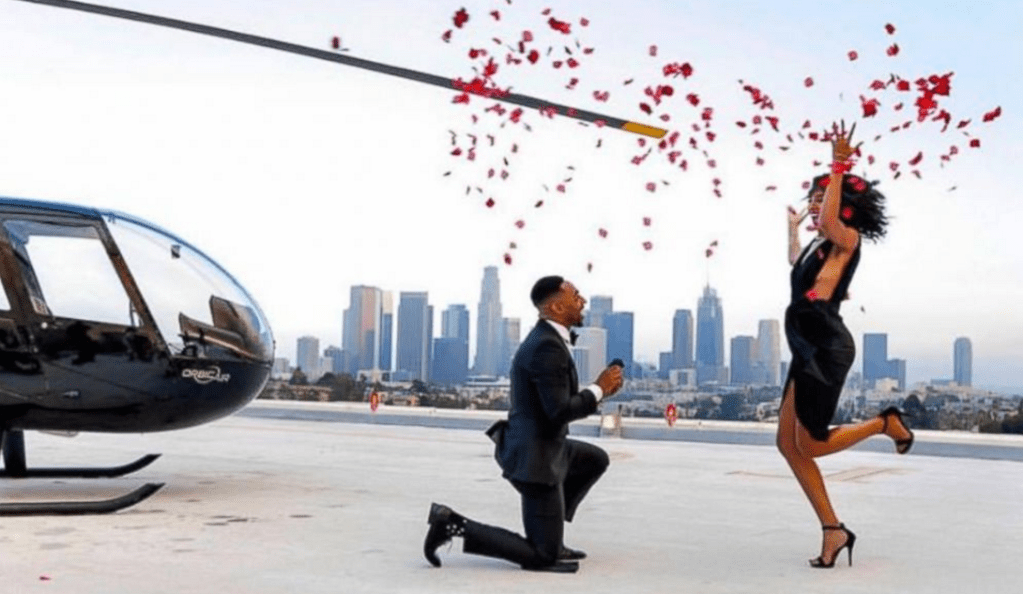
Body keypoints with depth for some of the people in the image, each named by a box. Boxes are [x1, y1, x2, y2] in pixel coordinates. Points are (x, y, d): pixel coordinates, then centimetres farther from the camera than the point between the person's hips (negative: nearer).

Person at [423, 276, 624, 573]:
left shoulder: (548, 338, 10)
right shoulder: (547, 347, -22)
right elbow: (559, 412, -26)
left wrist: (598, 389, 6)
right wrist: (599, 389, -13)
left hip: (536, 446, 10)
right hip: (536, 458, -10)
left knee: (596, 460, 29)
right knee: (543, 556, -1)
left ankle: (548, 533, 23)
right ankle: (454, 524, -5)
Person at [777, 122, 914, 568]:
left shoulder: (846, 239, -4)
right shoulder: (819, 247, 20)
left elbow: (828, 221, -29)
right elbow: (794, 263, 44)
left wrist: (839, 168, -26)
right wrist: (793, 227, 55)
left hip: (826, 346, -9)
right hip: (808, 348, 9)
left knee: (810, 445, -5)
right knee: (788, 444, 4)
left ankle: (886, 423, 15)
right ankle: (833, 530, 8)